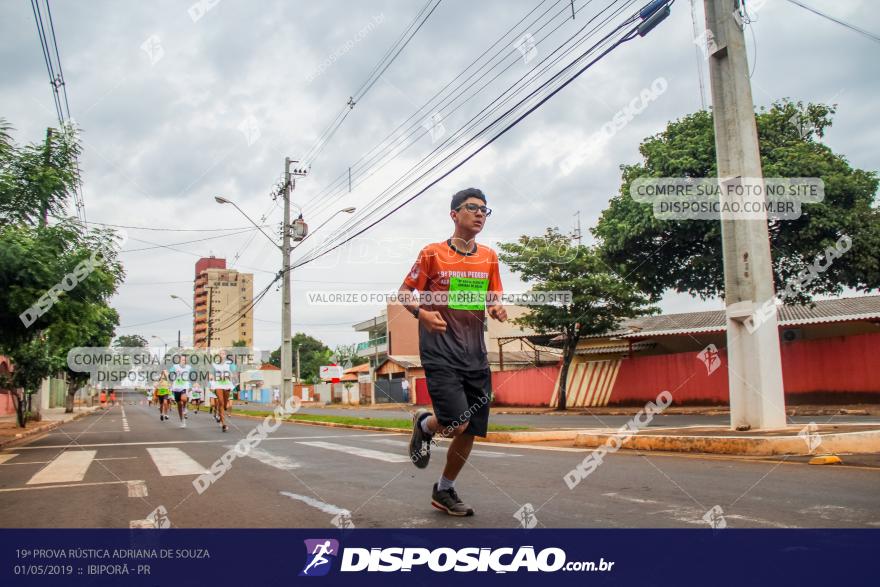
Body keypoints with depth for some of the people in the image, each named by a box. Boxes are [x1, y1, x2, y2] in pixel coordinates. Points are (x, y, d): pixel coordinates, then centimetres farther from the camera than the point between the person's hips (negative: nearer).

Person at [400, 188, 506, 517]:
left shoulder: (489, 258, 10)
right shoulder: (433, 254, -2)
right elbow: (405, 292, 3)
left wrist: (496, 309, -7)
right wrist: (422, 313, -17)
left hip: (475, 354, 5)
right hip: (440, 351, -5)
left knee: (470, 431, 7)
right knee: (457, 424, -18)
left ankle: (444, 491, 29)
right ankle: (423, 424, 18)